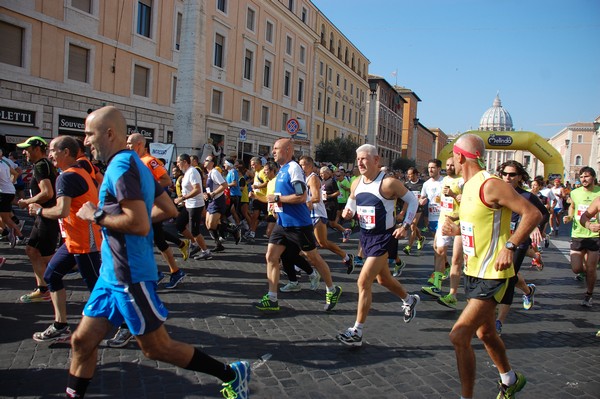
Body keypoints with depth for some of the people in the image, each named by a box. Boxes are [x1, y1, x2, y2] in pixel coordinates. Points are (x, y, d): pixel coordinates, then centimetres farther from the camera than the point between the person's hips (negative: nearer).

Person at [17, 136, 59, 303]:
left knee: (47, 257, -3)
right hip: (44, 216, 11)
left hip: (48, 217, -11)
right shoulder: (47, 164, 15)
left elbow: (47, 193, -27)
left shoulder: (40, 166, -16)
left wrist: (27, 202, -14)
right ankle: (42, 289, 19)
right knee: (32, 250, 15)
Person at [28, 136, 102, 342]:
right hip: (74, 240, 11)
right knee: (51, 275, 16)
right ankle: (60, 327, 21)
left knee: (96, 286, -2)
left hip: (83, 242, -11)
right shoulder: (81, 172, 13)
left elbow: (62, 211, -28)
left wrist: (39, 210, -11)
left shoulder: (66, 177, -18)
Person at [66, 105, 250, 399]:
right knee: (82, 341, 13)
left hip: (130, 278, -10)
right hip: (112, 275, 10)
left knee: (157, 348, 2)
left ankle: (231, 375, 13)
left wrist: (96, 215, -14)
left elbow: (139, 225, -27)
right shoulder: (135, 164, 12)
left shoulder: (121, 167, -18)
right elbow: (169, 210, 16)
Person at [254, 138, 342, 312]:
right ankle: (272, 299, 8)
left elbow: (301, 197, -24)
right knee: (271, 257, 2)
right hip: (282, 223, 9)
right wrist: (276, 205, 12)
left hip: (298, 224, -9)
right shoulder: (282, 169, 12)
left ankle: (333, 291, 24)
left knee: (313, 258, 5)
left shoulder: (293, 168, -16)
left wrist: (277, 198, -18)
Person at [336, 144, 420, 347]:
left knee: (363, 282, -13)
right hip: (365, 236, 8)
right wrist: (348, 211, -5)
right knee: (383, 279, 24)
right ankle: (409, 300, 53)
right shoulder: (356, 184, 0)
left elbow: (413, 201, -7)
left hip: (383, 239, -8)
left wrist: (406, 226, -13)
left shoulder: (389, 183, -19)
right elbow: (352, 202, 18)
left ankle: (357, 332, -2)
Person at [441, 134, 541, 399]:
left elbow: (533, 214, -22)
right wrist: (457, 231, 4)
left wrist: (510, 246, -27)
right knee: (485, 333, 23)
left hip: (492, 276, -10)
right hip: (473, 272, 10)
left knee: (459, 336, -14)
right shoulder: (468, 186, 9)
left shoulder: (490, 185, -19)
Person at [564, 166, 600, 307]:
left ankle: (588, 296, 23)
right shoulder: (575, 193, 3)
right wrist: (569, 217, 4)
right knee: (576, 269, -1)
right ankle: (584, 270, 36)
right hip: (577, 235, 2)